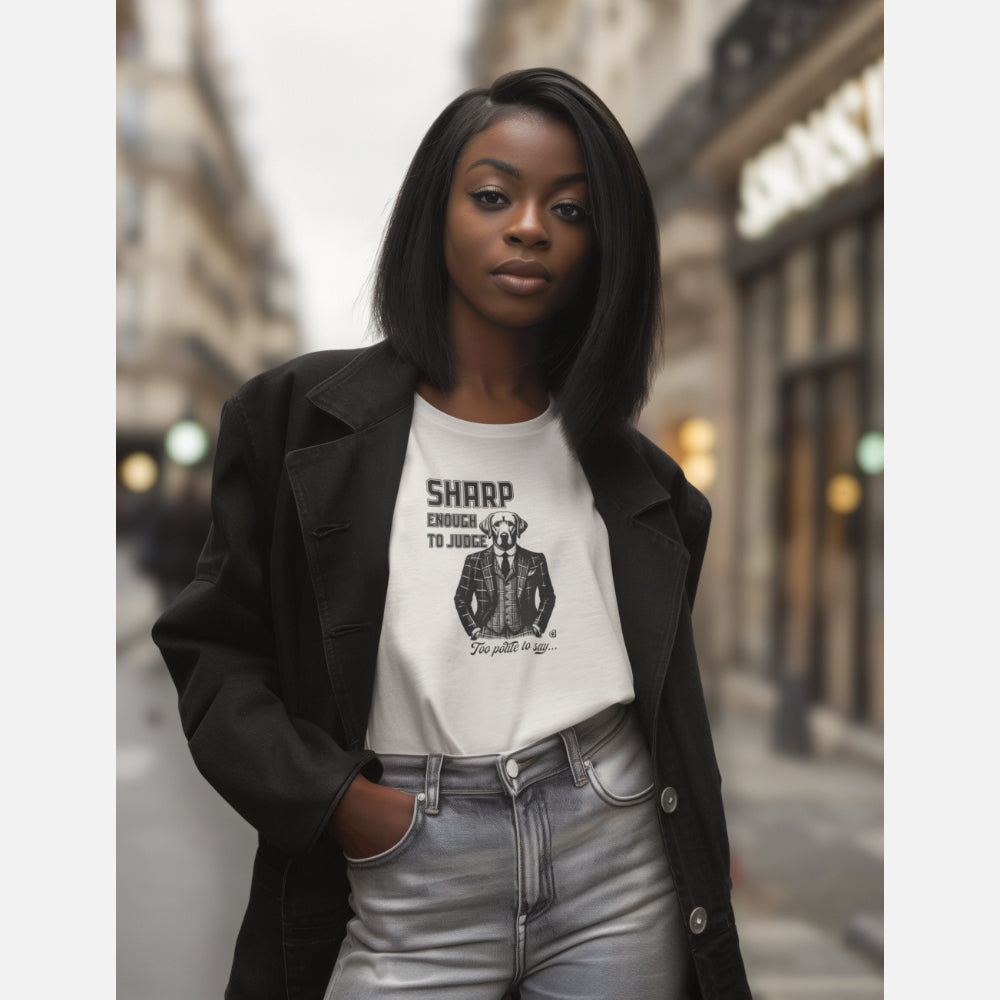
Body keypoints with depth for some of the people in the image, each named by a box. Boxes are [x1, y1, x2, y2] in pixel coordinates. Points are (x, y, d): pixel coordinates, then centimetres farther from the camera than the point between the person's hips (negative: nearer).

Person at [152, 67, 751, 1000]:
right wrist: (335, 799, -10)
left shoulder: (629, 466, 10)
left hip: (619, 863, 3)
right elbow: (212, 648, 0)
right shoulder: (299, 418, 0)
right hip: (409, 879, -2)